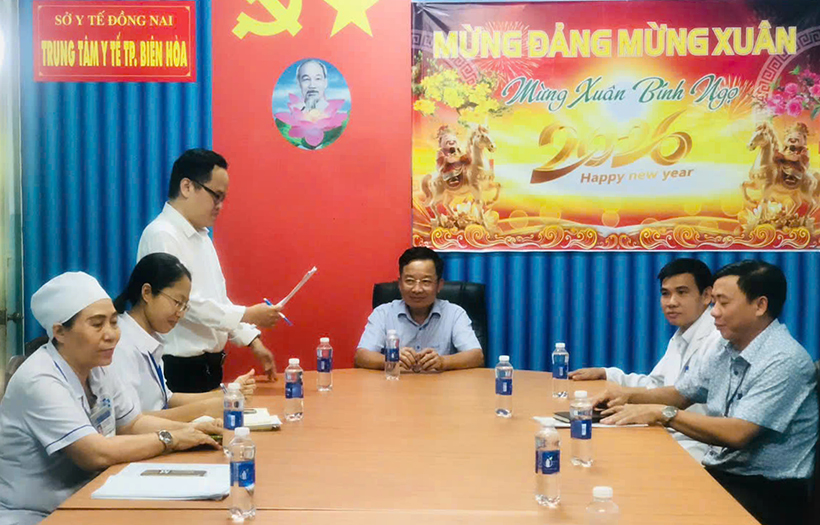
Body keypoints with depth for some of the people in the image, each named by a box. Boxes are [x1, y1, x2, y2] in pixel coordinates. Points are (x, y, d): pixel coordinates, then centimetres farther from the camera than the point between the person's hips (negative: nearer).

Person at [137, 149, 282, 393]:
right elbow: (183, 302, -23)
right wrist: (247, 315, -19)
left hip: (207, 365, 9)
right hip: (180, 370, -9)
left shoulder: (200, 235, 14)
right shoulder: (161, 235, -15)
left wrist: (253, 341, 8)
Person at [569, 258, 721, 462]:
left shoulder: (719, 340, -16)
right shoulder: (680, 338, 18)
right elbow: (655, 383, 27)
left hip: (698, 446, -9)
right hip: (672, 437, 9)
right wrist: (604, 374, 18)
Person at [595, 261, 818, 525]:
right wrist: (631, 395, 0)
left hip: (766, 492, -7)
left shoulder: (785, 360, -19)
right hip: (719, 473, 7)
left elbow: (736, 433, -27)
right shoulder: (727, 349, 8)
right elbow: (681, 394, 20)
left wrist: (662, 413, -21)